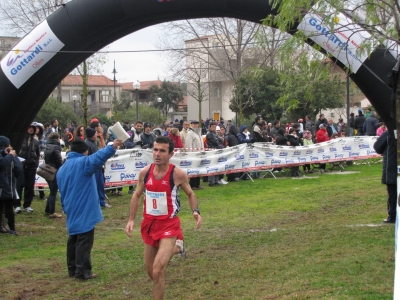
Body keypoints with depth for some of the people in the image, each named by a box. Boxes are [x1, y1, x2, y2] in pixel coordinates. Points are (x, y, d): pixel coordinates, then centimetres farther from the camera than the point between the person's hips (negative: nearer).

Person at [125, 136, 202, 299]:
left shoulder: (178, 174, -14)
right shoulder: (145, 172, -4)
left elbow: (190, 194, 4)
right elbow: (137, 195, 11)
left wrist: (196, 211, -13)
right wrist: (131, 219, 5)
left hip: (169, 225, -5)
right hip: (149, 224, 5)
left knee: (157, 271, -16)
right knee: (150, 270, 16)